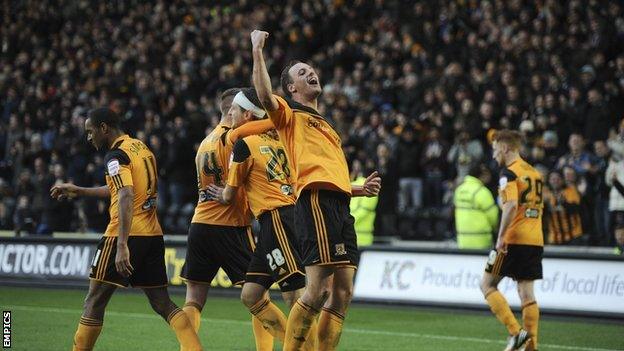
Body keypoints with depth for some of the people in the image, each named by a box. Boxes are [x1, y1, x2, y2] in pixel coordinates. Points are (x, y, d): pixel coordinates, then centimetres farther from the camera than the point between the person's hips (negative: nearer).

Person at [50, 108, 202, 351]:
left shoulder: (117, 155, -11)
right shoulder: (140, 147, 16)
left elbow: (126, 197, -24)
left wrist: (122, 245, -31)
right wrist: (78, 191, 37)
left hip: (127, 235, -8)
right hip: (153, 234, 8)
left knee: (94, 301, 1)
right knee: (162, 303, 7)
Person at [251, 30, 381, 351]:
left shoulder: (327, 126, 32)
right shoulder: (290, 115, 9)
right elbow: (265, 96, -14)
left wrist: (361, 189, 16)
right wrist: (257, 51, -12)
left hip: (339, 204, 8)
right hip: (316, 202, -8)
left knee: (342, 293, 3)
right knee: (317, 290, -16)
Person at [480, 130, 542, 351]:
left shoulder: (509, 173, -9)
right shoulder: (534, 173, 15)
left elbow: (511, 205, -22)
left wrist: (501, 237, -19)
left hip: (514, 240, -7)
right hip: (536, 240, 7)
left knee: (487, 284, 2)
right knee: (526, 291, 8)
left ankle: (516, 332, -10)